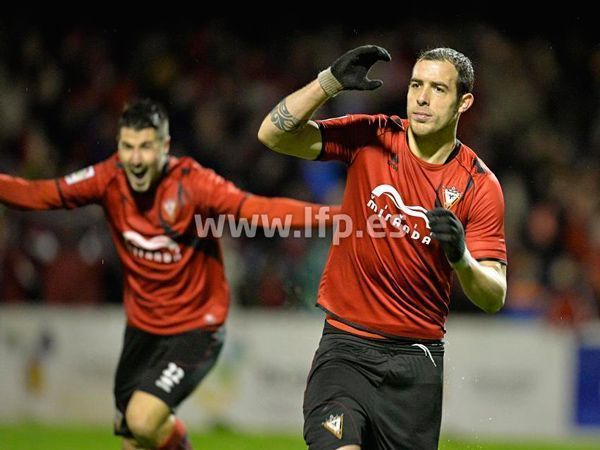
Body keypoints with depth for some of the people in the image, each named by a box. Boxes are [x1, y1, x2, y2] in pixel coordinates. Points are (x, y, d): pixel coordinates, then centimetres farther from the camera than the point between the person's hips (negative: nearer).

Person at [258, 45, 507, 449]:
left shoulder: (480, 185, -3)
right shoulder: (371, 137, -1)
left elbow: (494, 298, -5)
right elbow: (273, 134, -8)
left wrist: (461, 258, -26)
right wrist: (331, 81, -19)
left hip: (416, 358, 1)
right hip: (346, 345, -1)